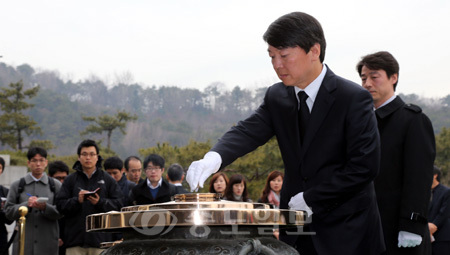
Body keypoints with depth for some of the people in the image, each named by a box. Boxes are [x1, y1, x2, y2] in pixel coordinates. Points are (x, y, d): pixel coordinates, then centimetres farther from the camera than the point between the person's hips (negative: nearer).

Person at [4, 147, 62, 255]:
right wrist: (26, 204, -12)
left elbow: (61, 212, 1)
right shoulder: (17, 185, 11)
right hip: (23, 242, 0)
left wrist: (45, 207, -17)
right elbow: (8, 211, 4)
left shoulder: (56, 185, 10)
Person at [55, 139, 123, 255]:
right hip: (75, 236, 0)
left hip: (100, 237, 0)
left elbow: (118, 204, 2)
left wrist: (100, 202, -15)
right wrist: (77, 200, -14)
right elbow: (60, 204, 3)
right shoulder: (71, 180, 11)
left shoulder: (108, 180, 10)